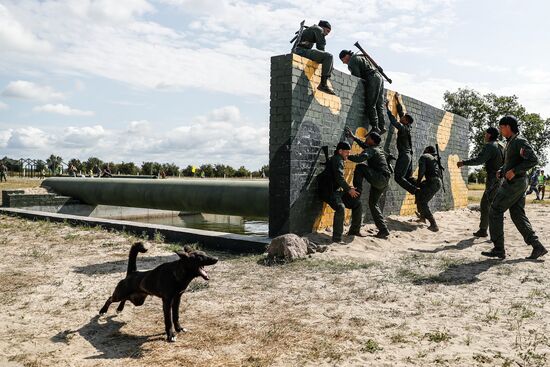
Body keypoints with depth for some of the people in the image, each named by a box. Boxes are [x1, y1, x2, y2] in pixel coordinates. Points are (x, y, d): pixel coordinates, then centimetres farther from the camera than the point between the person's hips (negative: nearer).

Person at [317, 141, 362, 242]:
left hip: (337, 191, 11)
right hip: (329, 191, -11)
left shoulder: (339, 160, 21)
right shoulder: (337, 159, -10)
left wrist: (348, 188, 15)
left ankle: (354, 230, 19)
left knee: (357, 204, 9)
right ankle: (337, 237, -29)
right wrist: (348, 189, -15)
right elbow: (339, 177, -21)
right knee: (340, 208, -33)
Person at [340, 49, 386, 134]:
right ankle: (381, 127, 3)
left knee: (370, 105, -11)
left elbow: (357, 76, -9)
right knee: (379, 105, 6)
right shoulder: (360, 57, 28)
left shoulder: (352, 61, -1)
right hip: (379, 77, 9)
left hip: (372, 79, -9)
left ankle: (375, 127, -16)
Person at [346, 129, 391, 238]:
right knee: (373, 204, 12)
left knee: (360, 167, -12)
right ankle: (383, 230, 11)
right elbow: (364, 145, 37)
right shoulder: (377, 148, 19)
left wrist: (346, 156, -16)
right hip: (383, 182, 9)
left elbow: (359, 158, -28)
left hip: (379, 179, -9)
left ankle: (357, 189, -13)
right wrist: (353, 136, 39)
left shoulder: (371, 150, -10)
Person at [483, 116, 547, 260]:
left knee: (495, 211, -6)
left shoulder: (520, 141, -12)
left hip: (515, 183, -10)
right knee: (518, 215, 10)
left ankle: (498, 249, -2)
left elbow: (533, 160, -21)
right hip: (514, 184, 10)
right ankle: (537, 247, 10)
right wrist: (501, 171, 10)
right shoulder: (510, 142, 17)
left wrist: (514, 171, -23)